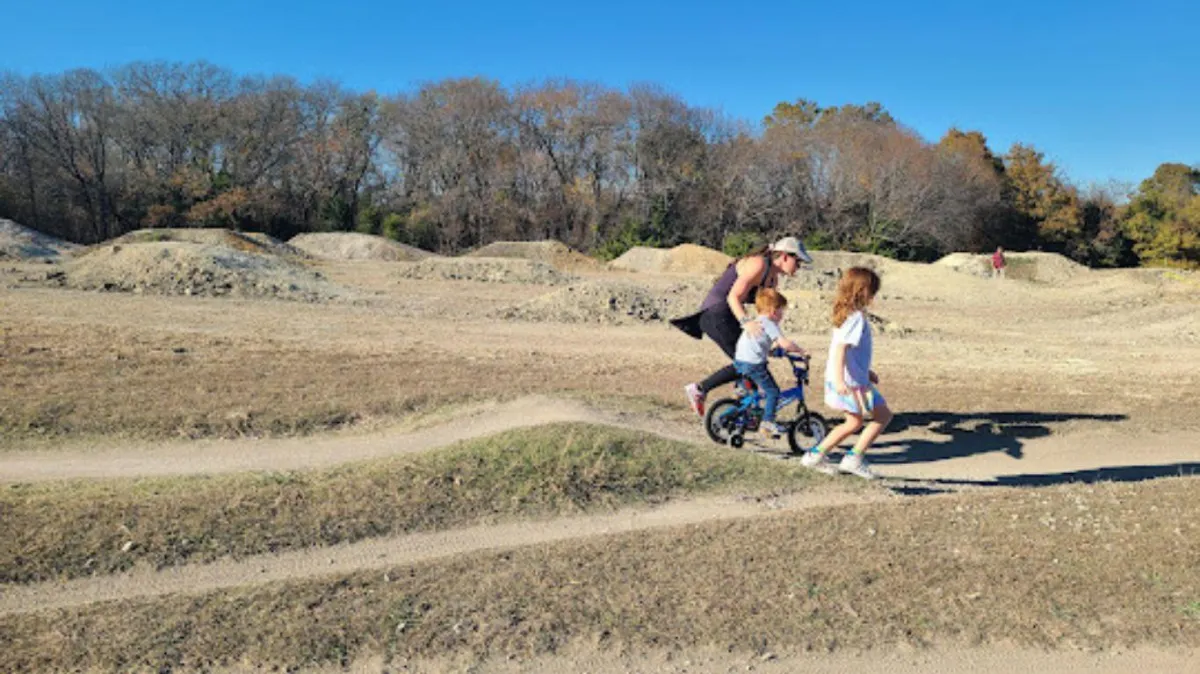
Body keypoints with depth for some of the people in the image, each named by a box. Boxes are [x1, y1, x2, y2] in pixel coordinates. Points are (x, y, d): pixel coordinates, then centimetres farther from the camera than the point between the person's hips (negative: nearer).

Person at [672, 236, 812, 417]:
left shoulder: (773, 278, 14)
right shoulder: (758, 264, -16)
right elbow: (733, 297, -25)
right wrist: (745, 322, -39)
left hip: (728, 317, 10)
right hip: (716, 313, -10)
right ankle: (699, 389, -7)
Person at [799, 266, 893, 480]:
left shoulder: (846, 313, 12)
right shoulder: (857, 317, -18)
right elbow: (841, 348, -29)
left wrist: (866, 371, 30)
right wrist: (839, 379, -36)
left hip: (848, 378, 9)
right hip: (851, 381, -9)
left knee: (855, 422, 20)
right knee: (883, 415, 4)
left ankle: (815, 455, 20)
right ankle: (854, 458, 4)